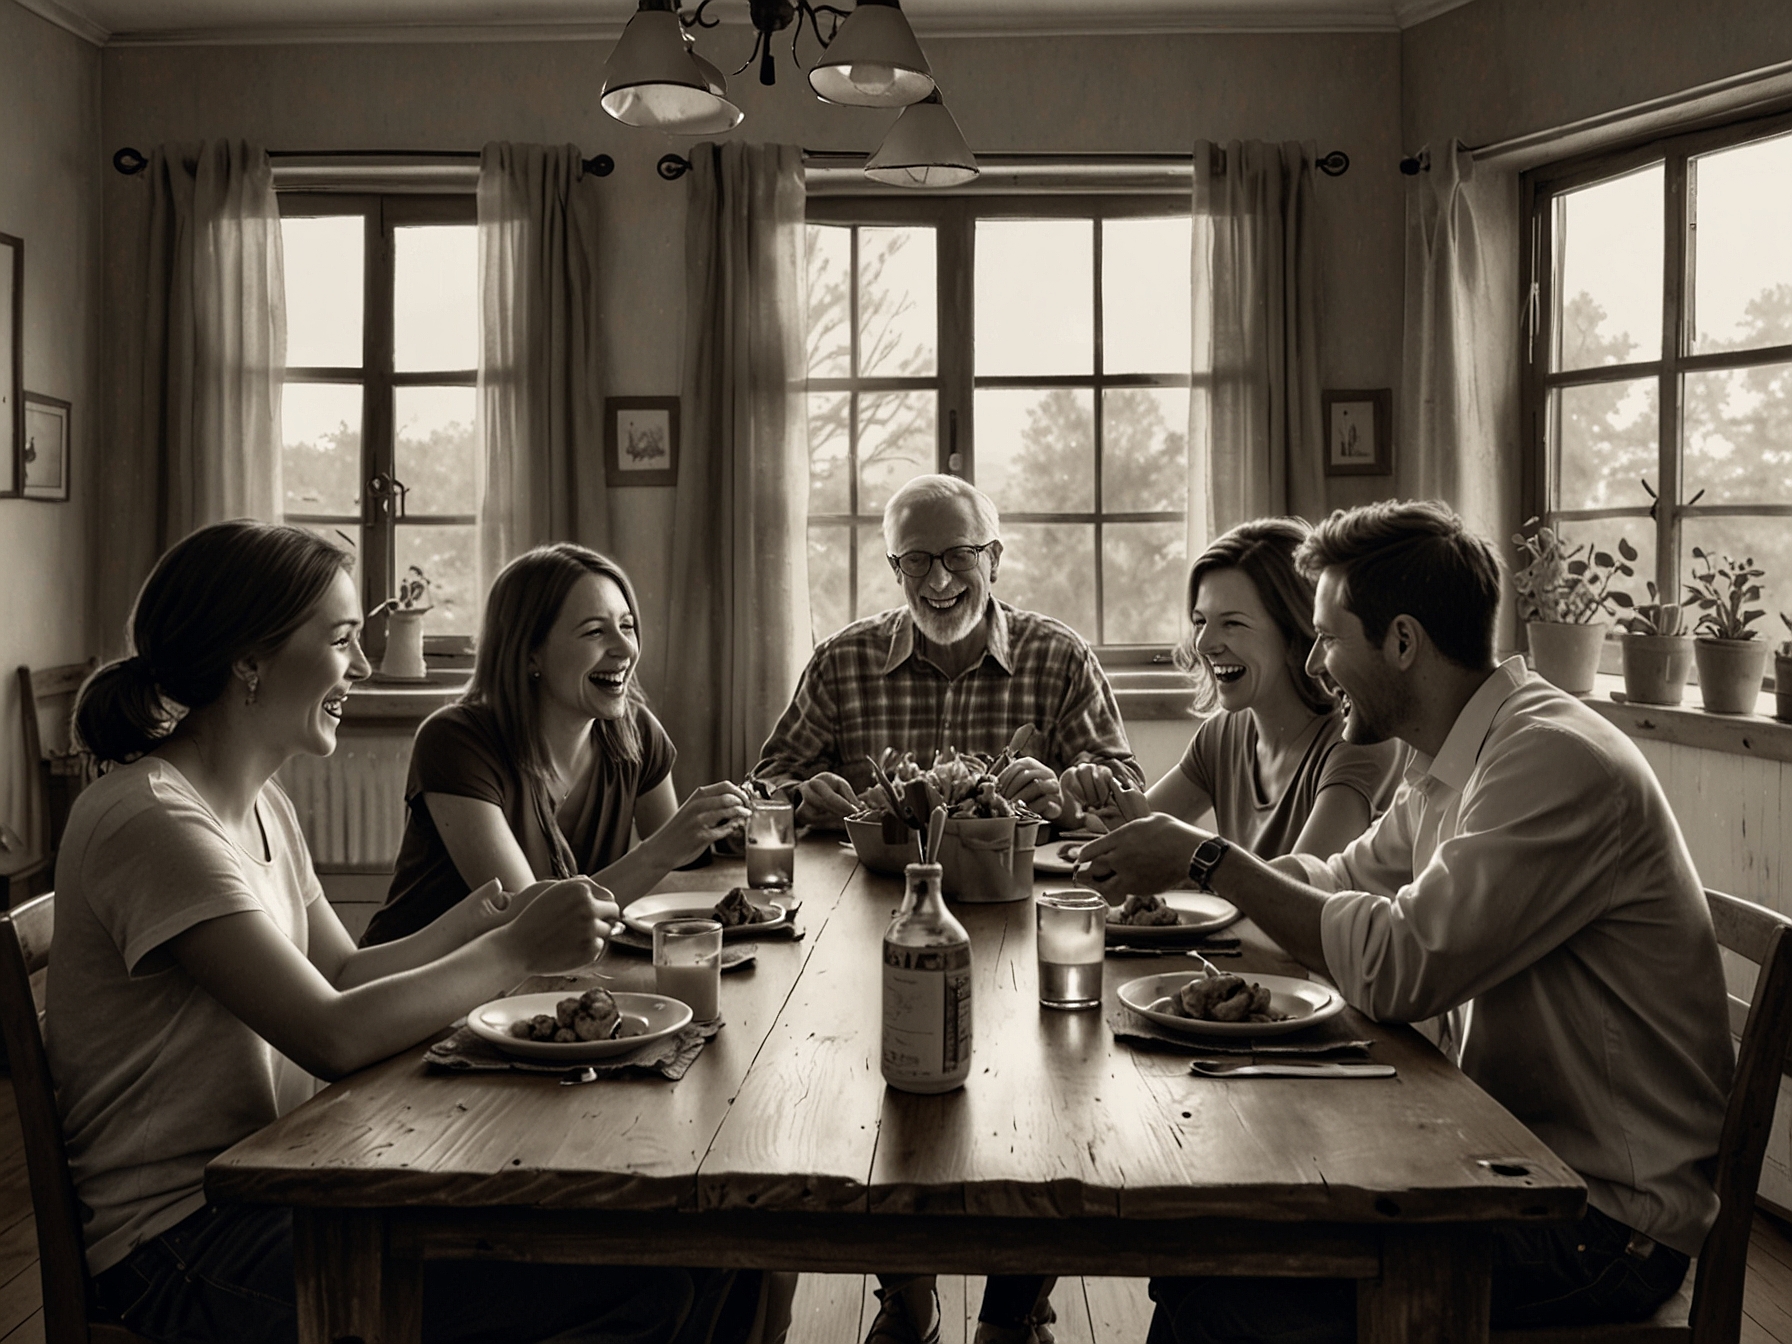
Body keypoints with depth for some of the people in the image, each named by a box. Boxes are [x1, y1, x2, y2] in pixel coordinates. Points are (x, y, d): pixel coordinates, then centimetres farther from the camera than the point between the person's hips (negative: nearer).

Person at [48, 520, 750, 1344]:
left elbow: (340, 977, 11)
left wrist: (471, 924, -4)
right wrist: (514, 951, -16)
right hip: (185, 1244, -9)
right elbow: (331, 1036, -24)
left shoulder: (262, 805, 11)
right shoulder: (149, 820, -19)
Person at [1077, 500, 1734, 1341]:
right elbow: (1338, 883, 19)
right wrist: (1177, 866, 5)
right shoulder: (1453, 766, 8)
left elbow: (1396, 967, -28)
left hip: (1601, 1220, -9)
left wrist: (1209, 858, -18)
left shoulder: (1555, 761, -22)